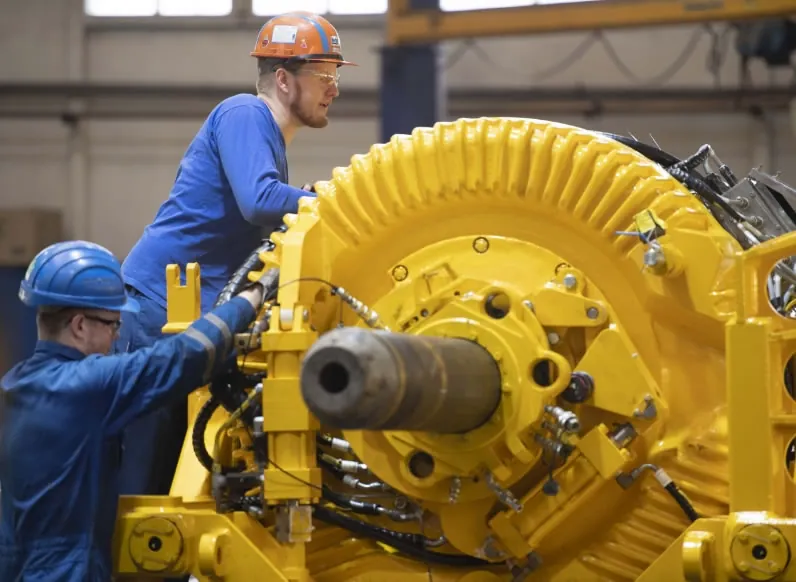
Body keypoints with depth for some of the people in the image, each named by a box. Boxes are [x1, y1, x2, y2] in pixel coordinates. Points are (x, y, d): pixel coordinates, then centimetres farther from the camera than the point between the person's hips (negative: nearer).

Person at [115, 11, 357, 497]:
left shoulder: (270, 139, 19)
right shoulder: (243, 116, -10)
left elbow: (276, 240, 22)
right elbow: (258, 201, -26)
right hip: (156, 306, -10)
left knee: (167, 473, 9)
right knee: (140, 474, -10)